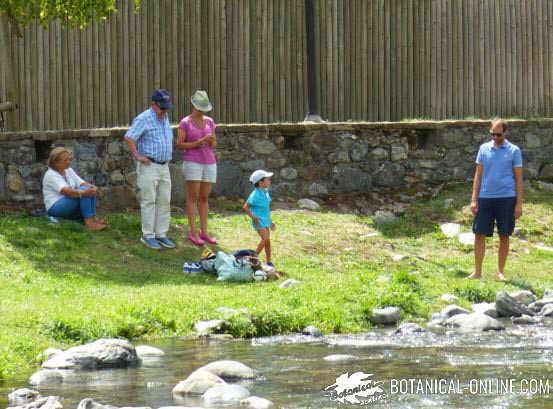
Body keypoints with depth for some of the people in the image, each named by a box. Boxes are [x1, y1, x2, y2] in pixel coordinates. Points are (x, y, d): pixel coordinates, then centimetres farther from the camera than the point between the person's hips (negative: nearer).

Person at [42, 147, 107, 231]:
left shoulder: (69, 171, 12)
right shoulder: (50, 175, -14)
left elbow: (82, 183, 1)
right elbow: (65, 191, -30)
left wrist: (93, 187, -22)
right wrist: (84, 193, -44)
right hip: (55, 208, -8)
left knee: (90, 191, -14)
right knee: (83, 190, -28)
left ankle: (93, 218, -25)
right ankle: (89, 222, -38)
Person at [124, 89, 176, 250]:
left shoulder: (165, 117, 13)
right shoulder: (144, 119, -12)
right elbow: (129, 137, -20)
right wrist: (138, 156, -16)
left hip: (164, 167, 8)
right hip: (149, 166, -8)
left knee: (164, 202, 7)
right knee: (149, 202, -5)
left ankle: (161, 234, 13)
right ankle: (148, 236, -1)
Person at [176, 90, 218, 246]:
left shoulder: (209, 122, 9)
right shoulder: (185, 123, -5)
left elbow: (213, 145, 10)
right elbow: (179, 145, -7)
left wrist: (211, 140, -14)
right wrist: (197, 144, -19)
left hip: (208, 163, 5)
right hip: (192, 163, -5)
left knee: (204, 198, 7)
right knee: (193, 197, -5)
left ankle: (204, 232, 12)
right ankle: (193, 232, -1)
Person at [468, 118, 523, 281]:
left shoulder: (514, 151, 0)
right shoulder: (484, 149, 7)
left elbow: (518, 178, 2)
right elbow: (478, 175, 9)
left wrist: (519, 203, -4)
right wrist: (474, 199, 3)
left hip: (506, 199, -2)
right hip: (485, 198, 2)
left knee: (504, 236, 4)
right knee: (479, 234, -1)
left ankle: (500, 272, 13)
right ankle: (477, 272, 6)